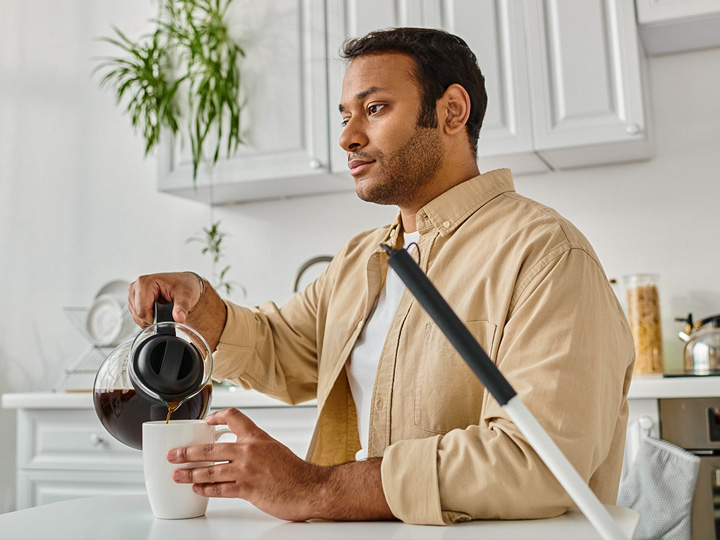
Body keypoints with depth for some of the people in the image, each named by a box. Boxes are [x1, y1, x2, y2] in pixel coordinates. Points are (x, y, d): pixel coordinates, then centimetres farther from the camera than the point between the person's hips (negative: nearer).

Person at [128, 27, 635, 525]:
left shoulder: (545, 254, -13)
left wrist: (315, 489, -23)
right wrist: (200, 304, 3)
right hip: (358, 532, 5)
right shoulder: (358, 259, 14)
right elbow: (278, 352, 23)